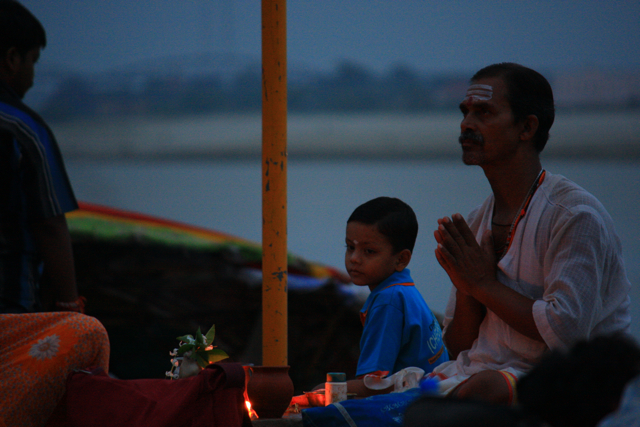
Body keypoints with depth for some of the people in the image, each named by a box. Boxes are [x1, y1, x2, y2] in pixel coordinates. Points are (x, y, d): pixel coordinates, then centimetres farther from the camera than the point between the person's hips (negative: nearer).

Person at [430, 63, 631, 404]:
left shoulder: (577, 215, -8)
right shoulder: (476, 222, 15)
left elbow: (565, 331, -18)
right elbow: (456, 350, 15)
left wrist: (484, 285, -9)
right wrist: (467, 289, -5)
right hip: (480, 372, 6)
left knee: (479, 388, -37)